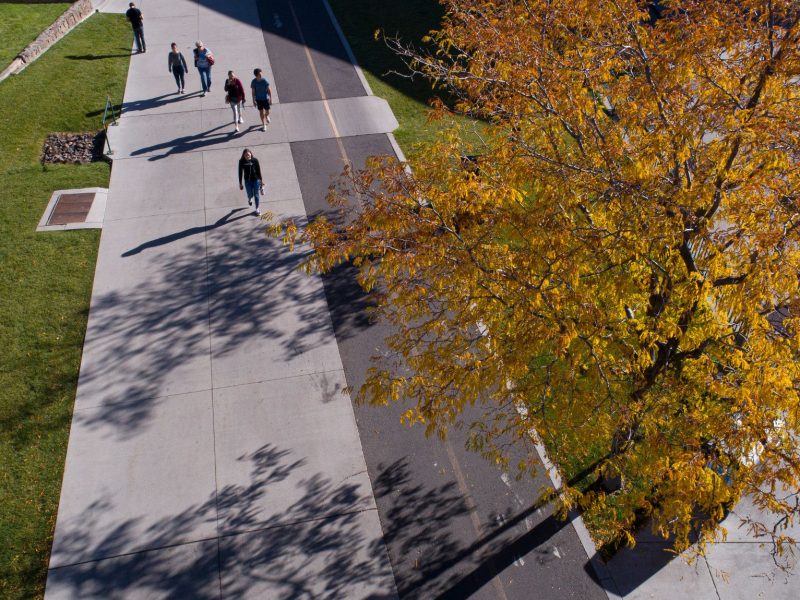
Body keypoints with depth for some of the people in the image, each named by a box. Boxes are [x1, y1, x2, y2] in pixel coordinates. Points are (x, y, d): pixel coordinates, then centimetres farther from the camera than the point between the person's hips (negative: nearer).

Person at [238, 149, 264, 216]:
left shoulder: (255, 160, -11)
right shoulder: (241, 161, -10)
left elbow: (259, 170, -2)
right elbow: (240, 173, -2)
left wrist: (261, 180, 3)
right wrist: (240, 183, 2)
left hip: (256, 179, -1)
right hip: (248, 180, 1)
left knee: (256, 195, 8)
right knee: (250, 195, 9)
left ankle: (257, 208, 26)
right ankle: (250, 199, 48)